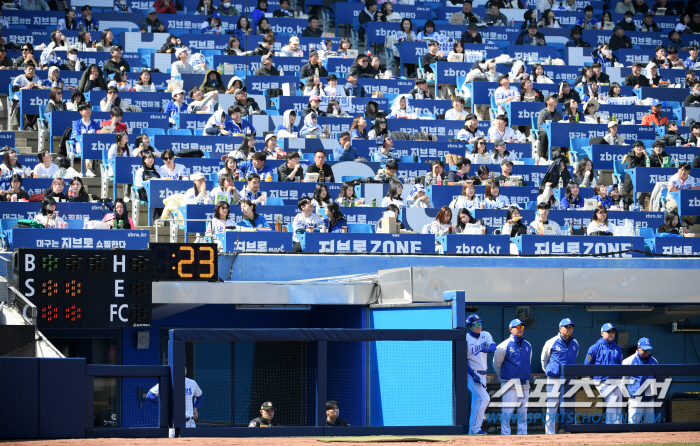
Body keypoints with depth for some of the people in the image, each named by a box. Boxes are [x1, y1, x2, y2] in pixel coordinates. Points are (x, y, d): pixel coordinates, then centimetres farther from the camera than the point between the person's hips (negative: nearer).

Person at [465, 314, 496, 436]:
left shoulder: (485, 335, 6)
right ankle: (475, 429, -15)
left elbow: (493, 345, -13)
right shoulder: (466, 339, -11)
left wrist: (488, 349, -37)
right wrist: (474, 375, -22)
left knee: (477, 402, 10)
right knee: (484, 398, -18)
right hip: (471, 374, -7)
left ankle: (472, 430, 18)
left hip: (482, 374, 7)